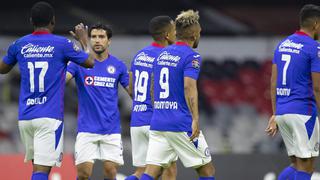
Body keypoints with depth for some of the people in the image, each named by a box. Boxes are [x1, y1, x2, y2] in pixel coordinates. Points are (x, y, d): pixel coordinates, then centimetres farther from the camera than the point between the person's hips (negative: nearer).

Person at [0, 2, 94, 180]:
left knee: (38, 164, 18)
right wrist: (84, 39, 26)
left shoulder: (19, 45, 6)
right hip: (50, 117, -4)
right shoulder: (63, 44, -4)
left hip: (25, 116, 4)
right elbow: (90, 62, 8)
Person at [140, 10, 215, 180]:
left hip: (157, 123, 6)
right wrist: (195, 119, -29)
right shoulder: (191, 56, -7)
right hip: (182, 124, -6)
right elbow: (189, 86, -22)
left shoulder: (162, 54, 15)